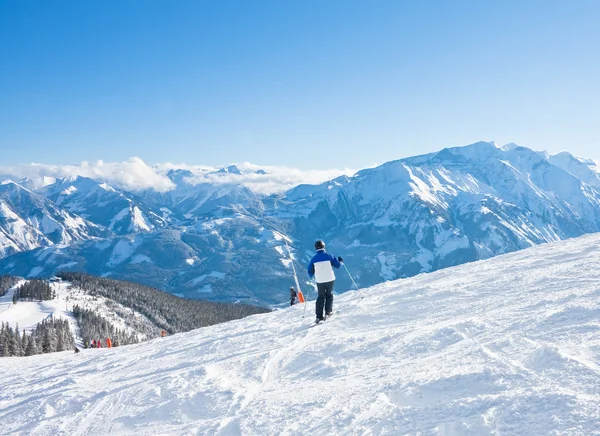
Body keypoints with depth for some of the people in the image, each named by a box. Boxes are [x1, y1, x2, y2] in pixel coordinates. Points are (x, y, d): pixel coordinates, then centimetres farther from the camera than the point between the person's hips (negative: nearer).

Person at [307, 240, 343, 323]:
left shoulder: (314, 259, -2)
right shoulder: (328, 256, -7)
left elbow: (310, 271, 5)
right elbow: (337, 265, -1)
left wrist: (310, 276, 28)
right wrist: (340, 261, 21)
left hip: (319, 281, 1)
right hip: (330, 279, -1)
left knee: (321, 297, 11)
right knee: (329, 295, 20)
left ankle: (319, 316, 3)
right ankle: (328, 311, 11)